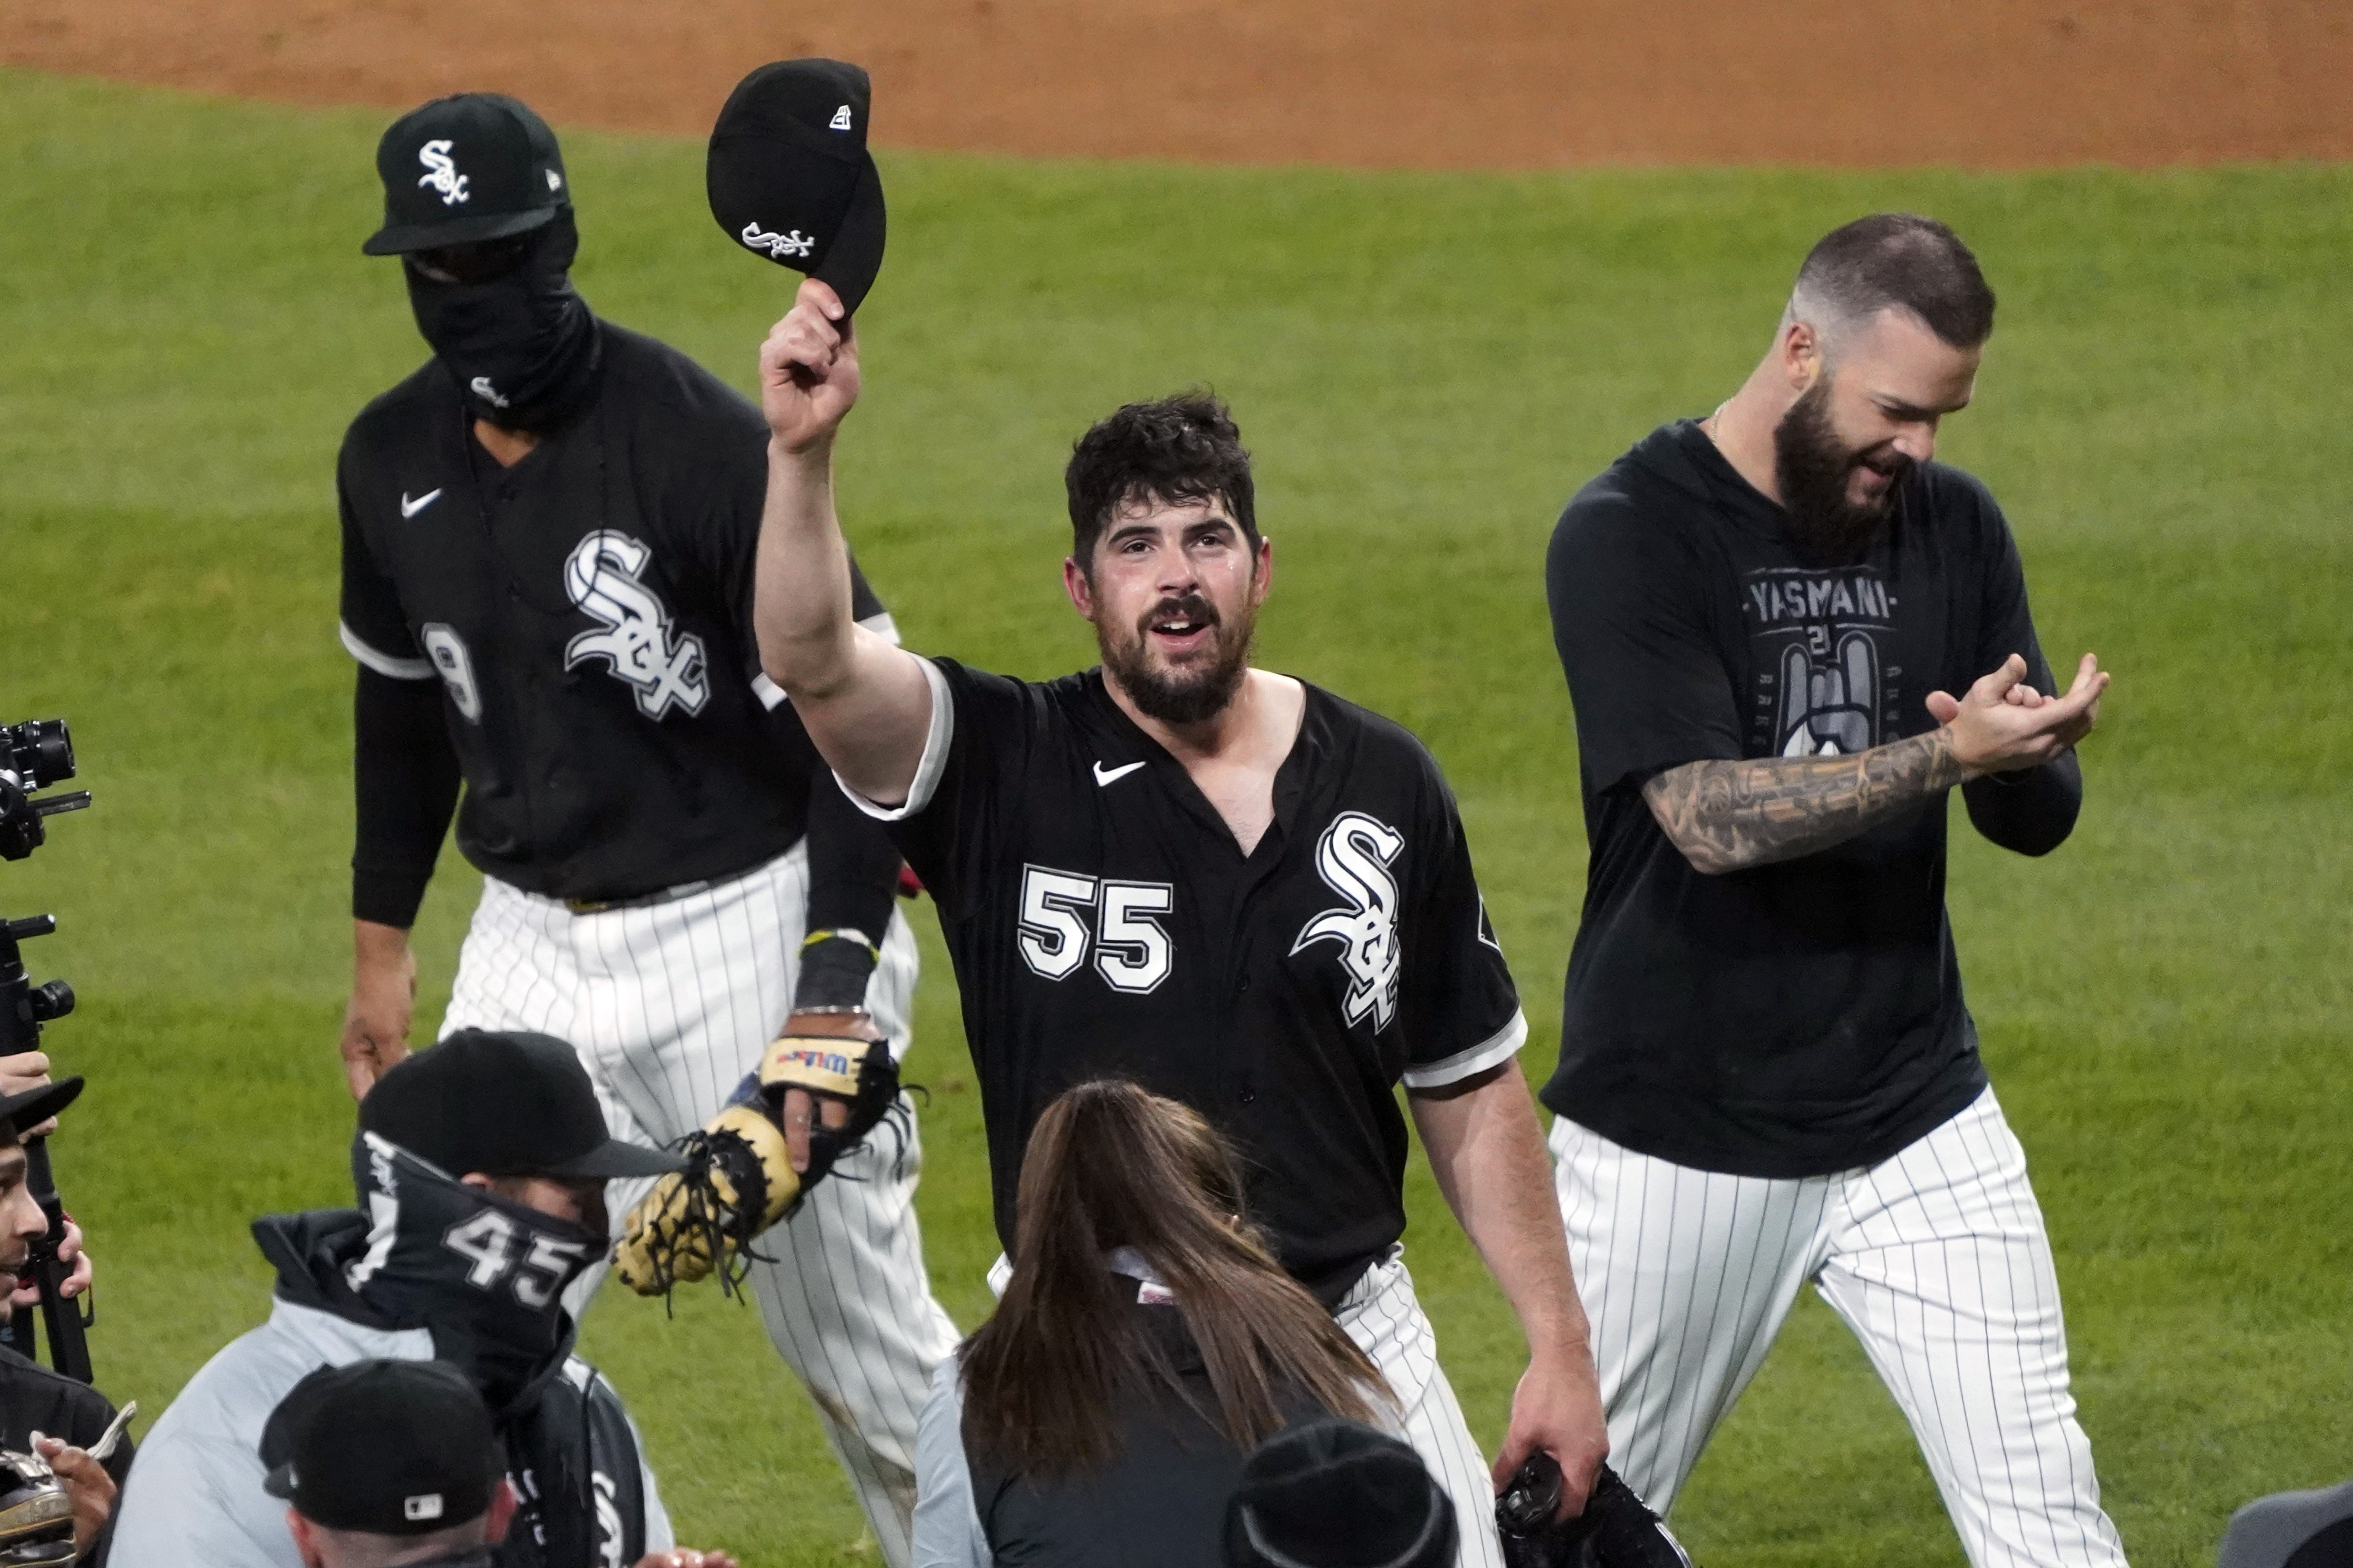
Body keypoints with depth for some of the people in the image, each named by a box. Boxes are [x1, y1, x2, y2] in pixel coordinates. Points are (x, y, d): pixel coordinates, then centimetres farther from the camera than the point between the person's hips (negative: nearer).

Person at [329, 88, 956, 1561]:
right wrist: (381, 942, 21)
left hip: (747, 926, -5)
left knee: (861, 1338, 3)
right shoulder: (393, 458, 1)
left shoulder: (706, 443, -19)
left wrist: (834, 997, -25)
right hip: (534, 944, 5)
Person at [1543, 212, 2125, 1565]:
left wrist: (2024, 757, -19)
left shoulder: (1954, 527, 5)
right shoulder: (1629, 535, -11)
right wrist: (1949, 756, -30)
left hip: (1918, 1120, 4)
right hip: (1676, 1136, -4)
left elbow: (2038, 821, 5)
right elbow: (1709, 818, -21)